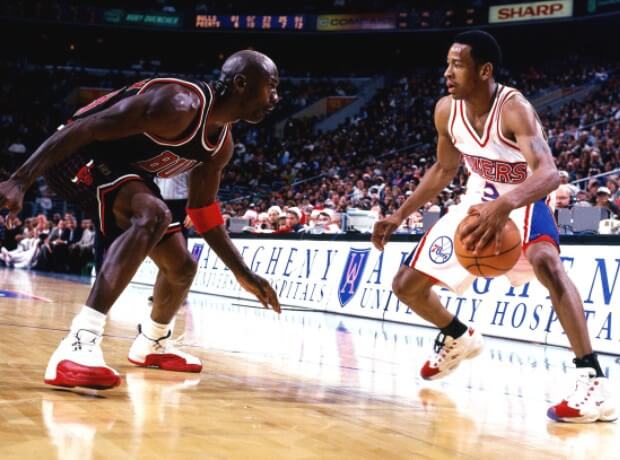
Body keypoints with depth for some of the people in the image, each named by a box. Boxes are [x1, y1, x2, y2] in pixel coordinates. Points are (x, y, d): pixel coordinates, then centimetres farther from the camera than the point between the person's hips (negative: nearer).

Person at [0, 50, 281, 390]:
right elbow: (85, 128, -31)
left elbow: (203, 214, 14)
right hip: (78, 157, -10)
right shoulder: (180, 105, -27)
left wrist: (243, 275, 13)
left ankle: (152, 343, 44)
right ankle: (79, 343, -43)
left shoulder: (221, 144, 2)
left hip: (126, 170, 10)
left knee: (181, 267, 14)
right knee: (153, 215, -36)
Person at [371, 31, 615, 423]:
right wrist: (399, 216, 3)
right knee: (407, 285, 5)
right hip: (479, 204, 7)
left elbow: (549, 173, -45)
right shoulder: (446, 110, -11)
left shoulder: (514, 109, -31)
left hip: (522, 203, -7)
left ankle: (593, 380, -41)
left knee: (545, 260, -41)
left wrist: (505, 205, -65)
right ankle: (459, 338, 37)